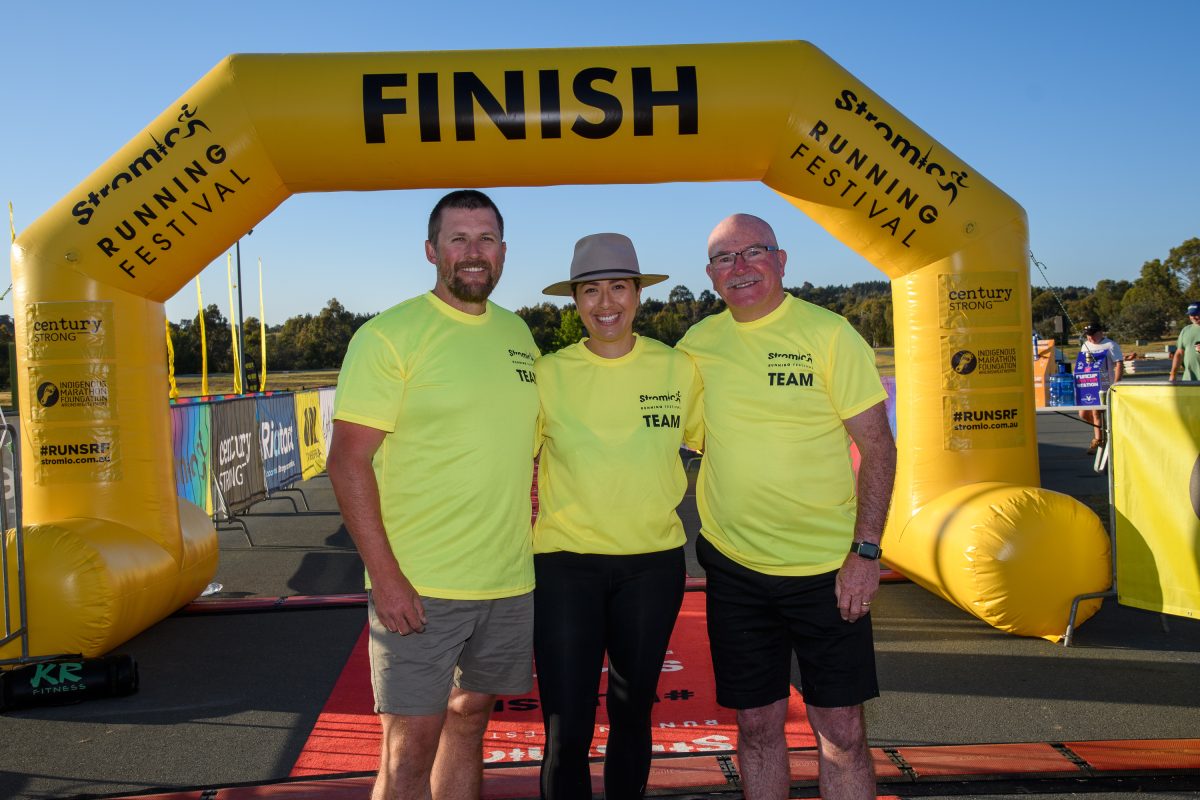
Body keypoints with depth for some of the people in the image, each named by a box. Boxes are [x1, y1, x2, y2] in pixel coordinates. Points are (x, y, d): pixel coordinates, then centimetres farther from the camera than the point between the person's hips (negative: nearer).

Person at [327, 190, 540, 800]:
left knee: (469, 720, 17)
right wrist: (386, 577, -18)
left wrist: (526, 542, 12)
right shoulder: (389, 335, -9)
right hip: (418, 588, -5)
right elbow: (348, 462, -12)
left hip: (510, 584, 6)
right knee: (411, 745, -1)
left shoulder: (517, 335, 10)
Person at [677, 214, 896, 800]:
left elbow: (878, 446, -6)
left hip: (826, 567, -2)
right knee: (757, 724, 12)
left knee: (841, 730, 3)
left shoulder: (828, 333, -6)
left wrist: (866, 552, -13)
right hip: (733, 565, 3)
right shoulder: (697, 344, 3)